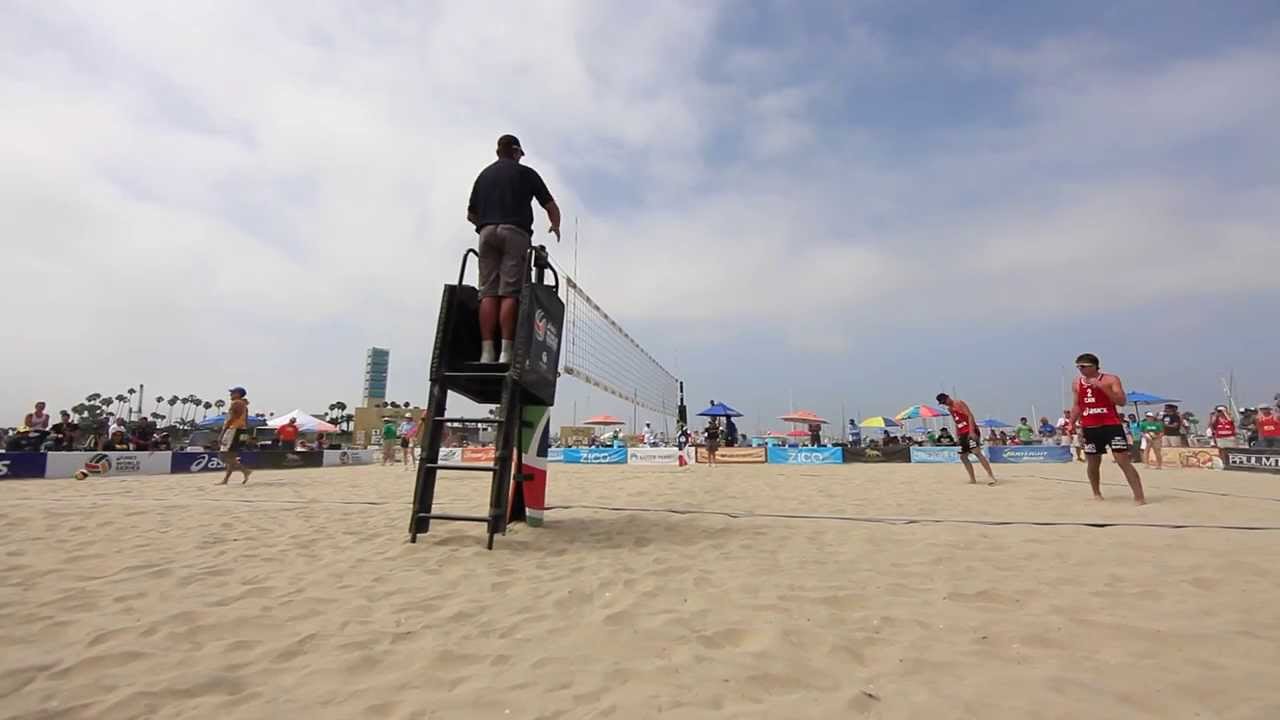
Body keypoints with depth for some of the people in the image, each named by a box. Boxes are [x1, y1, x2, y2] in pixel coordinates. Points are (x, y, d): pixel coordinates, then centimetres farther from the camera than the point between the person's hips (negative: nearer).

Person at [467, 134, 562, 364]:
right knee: (510, 293, -10)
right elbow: (550, 206, 12)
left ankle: (487, 351, -12)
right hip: (515, 233, -4)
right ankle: (507, 351, -18)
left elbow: (470, 214, 26)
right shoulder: (525, 173, 12)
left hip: (487, 233, 4)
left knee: (488, 292, -3)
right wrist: (555, 226, 31)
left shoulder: (484, 175, 23)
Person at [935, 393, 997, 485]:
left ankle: (990, 475, -21)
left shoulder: (959, 403, -6)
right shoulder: (950, 409, 19)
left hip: (971, 432, -9)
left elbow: (970, 415, -16)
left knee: (977, 452, -20)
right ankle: (972, 479, 13)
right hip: (963, 434, 9)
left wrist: (971, 431, -25)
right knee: (963, 456, 8)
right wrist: (957, 435, 16)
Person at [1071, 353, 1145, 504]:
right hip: (1089, 428, 5)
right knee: (1092, 463, 11)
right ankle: (1096, 494, 27)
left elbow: (1122, 401, -16)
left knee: (1123, 461, -9)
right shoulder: (1077, 383, 10)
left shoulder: (1110, 379, -4)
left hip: (1111, 425, -4)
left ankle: (1139, 497, -6)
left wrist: (1101, 386, -24)